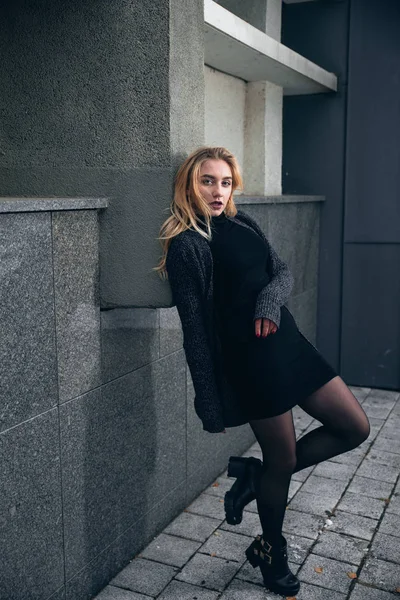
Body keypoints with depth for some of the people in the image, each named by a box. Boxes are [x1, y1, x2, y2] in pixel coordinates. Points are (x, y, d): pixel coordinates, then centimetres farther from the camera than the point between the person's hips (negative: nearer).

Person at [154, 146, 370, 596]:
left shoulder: (242, 224, 12)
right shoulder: (186, 245, -9)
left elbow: (283, 272, 9)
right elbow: (195, 327, -11)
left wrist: (270, 298, -16)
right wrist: (210, 401, -10)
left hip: (287, 340, 8)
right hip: (249, 357, -8)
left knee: (355, 428, 11)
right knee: (283, 460, 6)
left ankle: (257, 476, 23)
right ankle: (272, 552, 34)